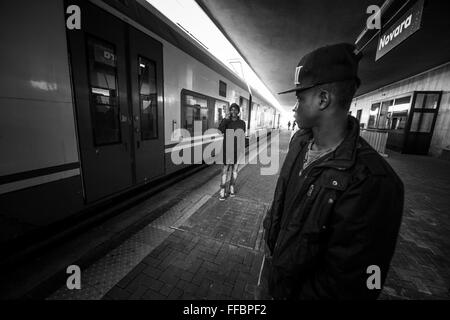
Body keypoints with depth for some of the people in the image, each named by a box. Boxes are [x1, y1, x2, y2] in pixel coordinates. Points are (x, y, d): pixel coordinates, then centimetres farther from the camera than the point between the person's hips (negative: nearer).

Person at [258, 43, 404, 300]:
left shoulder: (372, 183, -32)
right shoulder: (300, 142, -8)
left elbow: (346, 284, -26)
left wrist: (290, 293, -15)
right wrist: (270, 234, 8)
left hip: (300, 290, -5)